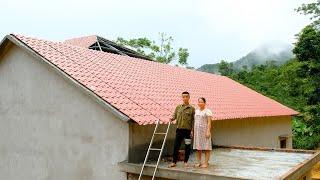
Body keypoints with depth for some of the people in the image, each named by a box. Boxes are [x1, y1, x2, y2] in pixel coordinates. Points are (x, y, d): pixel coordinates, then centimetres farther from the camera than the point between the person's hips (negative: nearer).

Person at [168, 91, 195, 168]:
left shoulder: (192, 108, 0)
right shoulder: (178, 107, 8)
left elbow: (193, 120, -1)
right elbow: (174, 115, 10)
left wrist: (193, 130, -6)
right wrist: (172, 118, -13)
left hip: (188, 130, -2)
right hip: (179, 129, 2)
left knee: (187, 147, 7)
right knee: (176, 146, 3)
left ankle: (186, 161, 21)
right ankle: (174, 162, 12)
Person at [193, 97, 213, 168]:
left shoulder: (207, 111, -4)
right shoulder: (196, 111, 14)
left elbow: (209, 122, -10)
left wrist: (208, 131, -18)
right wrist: (193, 131, 11)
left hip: (204, 131, -6)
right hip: (197, 131, 6)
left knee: (206, 147, -2)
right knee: (198, 148, 7)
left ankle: (206, 163, 3)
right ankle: (199, 162, 14)